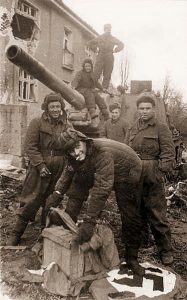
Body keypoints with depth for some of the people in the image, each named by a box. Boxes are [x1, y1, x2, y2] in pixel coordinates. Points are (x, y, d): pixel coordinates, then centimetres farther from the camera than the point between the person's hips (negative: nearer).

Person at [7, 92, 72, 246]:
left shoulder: (67, 126, 6)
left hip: (59, 171, 3)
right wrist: (40, 165, -15)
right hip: (39, 169, -3)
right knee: (30, 202, 2)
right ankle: (16, 233, 17)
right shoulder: (37, 123, -3)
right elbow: (30, 147, -8)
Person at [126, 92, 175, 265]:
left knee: (157, 217, 0)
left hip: (153, 181, -5)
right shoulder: (133, 129, 16)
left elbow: (168, 154, -8)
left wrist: (159, 172, -16)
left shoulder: (161, 128, -2)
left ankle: (166, 251, 19)